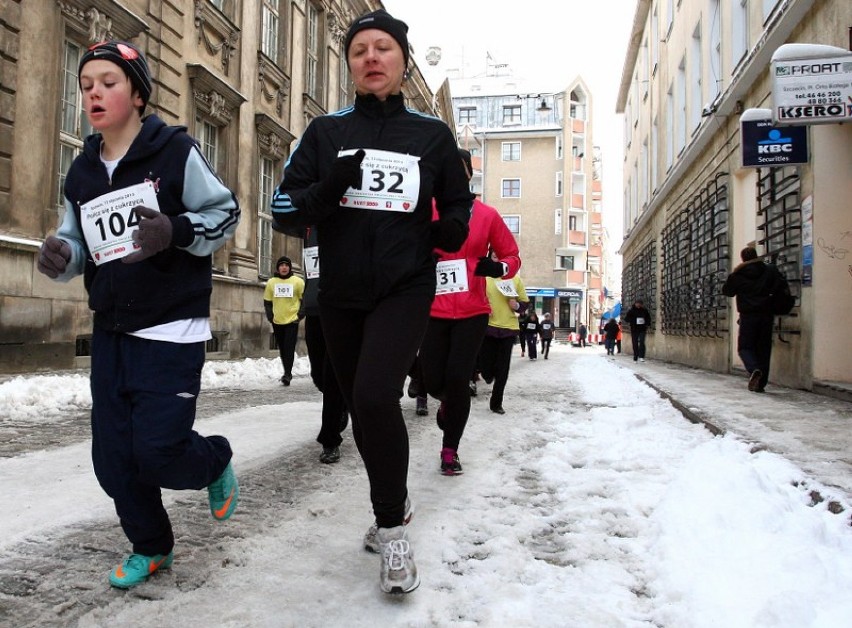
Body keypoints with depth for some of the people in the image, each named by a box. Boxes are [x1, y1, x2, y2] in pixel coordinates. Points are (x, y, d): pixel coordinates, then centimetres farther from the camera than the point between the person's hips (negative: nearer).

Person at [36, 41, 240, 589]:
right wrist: (60, 255, -7)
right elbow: (79, 246, 17)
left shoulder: (176, 151, -7)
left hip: (173, 330, -6)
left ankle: (217, 461, 25)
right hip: (111, 332, 6)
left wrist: (175, 231, -23)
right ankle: (151, 547, 32)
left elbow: (226, 213, -5)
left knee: (157, 452, -11)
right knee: (114, 459, 8)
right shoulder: (81, 174, 11)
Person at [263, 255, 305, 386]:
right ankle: (287, 373, 22)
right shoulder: (271, 282, 6)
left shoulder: (298, 281, -2)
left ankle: (287, 374, -13)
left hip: (292, 320, -4)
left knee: (289, 348, -12)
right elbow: (267, 301, 13)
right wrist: (270, 316, 2)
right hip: (277, 321, 4)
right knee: (282, 349, 10)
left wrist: (300, 314, -6)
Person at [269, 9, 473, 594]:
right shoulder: (325, 131, 5)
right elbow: (283, 205, 0)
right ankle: (394, 503, 39)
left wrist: (452, 230, -8)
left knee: (375, 395, -24)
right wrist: (327, 189, -19)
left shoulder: (432, 134, 3)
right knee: (360, 407, 13)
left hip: (406, 288, -3)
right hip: (340, 294, 3)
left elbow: (459, 202, 15)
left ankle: (392, 527, -2)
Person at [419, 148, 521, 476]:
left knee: (457, 379, -5)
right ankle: (448, 402, 40)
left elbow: (512, 255, 8)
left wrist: (498, 267, -14)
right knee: (433, 381, 0)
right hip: (433, 310, 1)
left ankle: (450, 449, 16)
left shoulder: (487, 215, 1)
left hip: (472, 312, 0)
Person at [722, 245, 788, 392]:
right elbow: (782, 286, -4)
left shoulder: (738, 274, -2)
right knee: (764, 349, 9)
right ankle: (760, 383, 9)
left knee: (745, 347, 5)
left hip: (747, 316, -2)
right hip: (767, 315, 2)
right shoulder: (771, 270, 2)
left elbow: (726, 291, 8)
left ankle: (754, 369, -25)